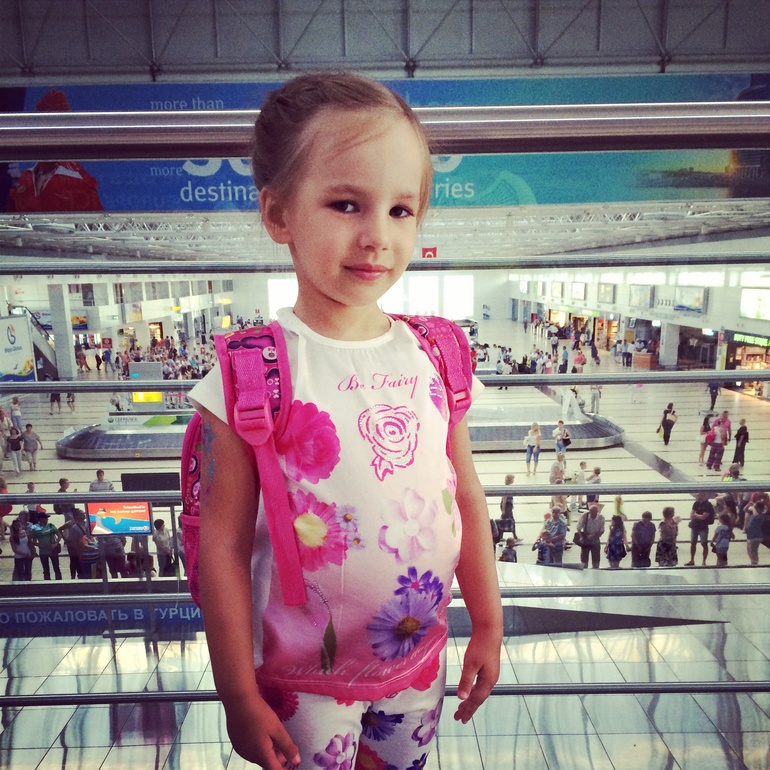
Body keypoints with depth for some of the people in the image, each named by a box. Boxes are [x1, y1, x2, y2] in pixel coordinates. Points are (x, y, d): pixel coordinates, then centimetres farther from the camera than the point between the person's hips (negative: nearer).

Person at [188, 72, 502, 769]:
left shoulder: (434, 356, -9)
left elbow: (467, 497, -1)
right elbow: (222, 545, -15)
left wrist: (488, 626, 7)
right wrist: (240, 697, -8)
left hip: (421, 656, 4)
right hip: (304, 678, -3)